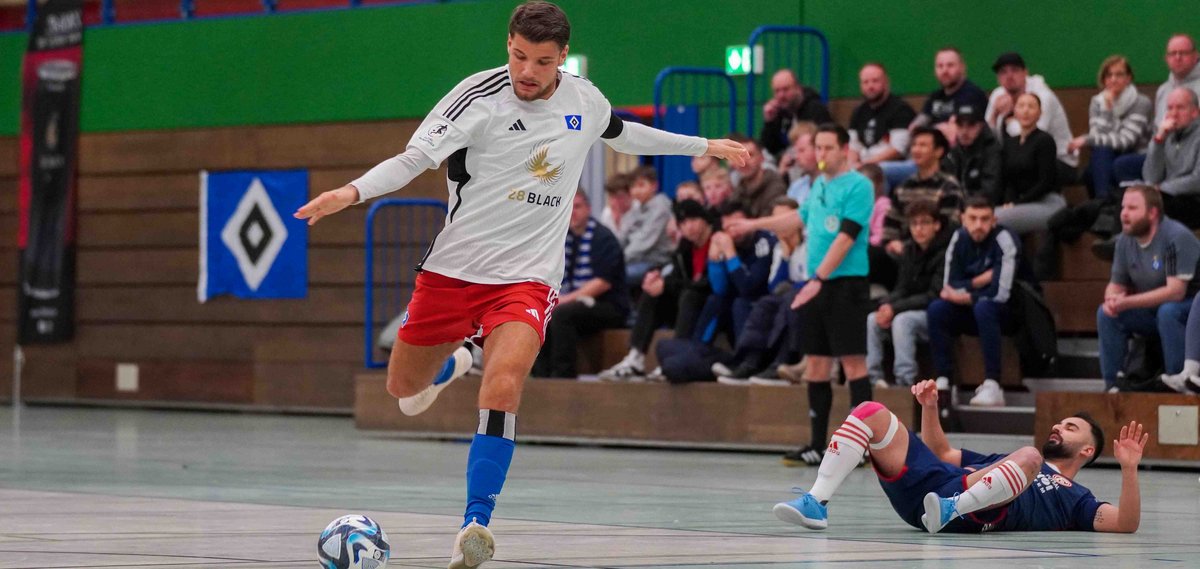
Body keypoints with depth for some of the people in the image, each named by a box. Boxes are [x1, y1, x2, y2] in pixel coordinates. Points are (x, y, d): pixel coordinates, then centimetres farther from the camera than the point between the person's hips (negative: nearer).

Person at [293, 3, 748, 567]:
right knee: (405, 388, 15)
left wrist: (704, 145, 32)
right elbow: (414, 157, -23)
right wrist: (351, 192, -40)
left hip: (528, 277, 0)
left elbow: (623, 134, 24)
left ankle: (476, 524, -23)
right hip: (454, 267, 0)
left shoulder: (585, 100, 0)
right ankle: (453, 361, 52)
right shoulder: (480, 96, -14)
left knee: (502, 387, -25)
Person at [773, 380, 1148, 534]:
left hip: (977, 514, -6)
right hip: (928, 486, 6)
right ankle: (816, 504, -25)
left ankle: (947, 511, -47)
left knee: (1028, 457, -32)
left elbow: (1125, 524, 9)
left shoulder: (1074, 497, 25)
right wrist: (930, 408, 32)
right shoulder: (1000, 461, 43)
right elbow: (942, 454, 46)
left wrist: (1129, 469, -4)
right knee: (871, 413, -6)